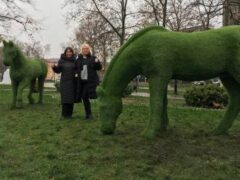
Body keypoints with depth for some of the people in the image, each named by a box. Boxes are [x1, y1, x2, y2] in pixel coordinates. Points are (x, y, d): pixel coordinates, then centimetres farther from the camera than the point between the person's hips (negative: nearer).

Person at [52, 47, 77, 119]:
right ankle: (64, 114, 6)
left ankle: (69, 114, 13)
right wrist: (54, 67, -18)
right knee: (65, 98, -3)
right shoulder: (61, 60, 3)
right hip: (64, 81, -1)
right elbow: (58, 70, 0)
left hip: (72, 82, 1)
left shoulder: (74, 60, 5)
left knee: (71, 98, 3)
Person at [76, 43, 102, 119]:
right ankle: (88, 114, 20)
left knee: (85, 97, -10)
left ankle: (88, 114, 4)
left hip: (91, 81, -4)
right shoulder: (79, 59, 9)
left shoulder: (93, 58, 2)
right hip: (81, 81, 4)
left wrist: (97, 62, -20)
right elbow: (76, 68, 17)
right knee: (84, 97, 7)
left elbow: (99, 68, -1)